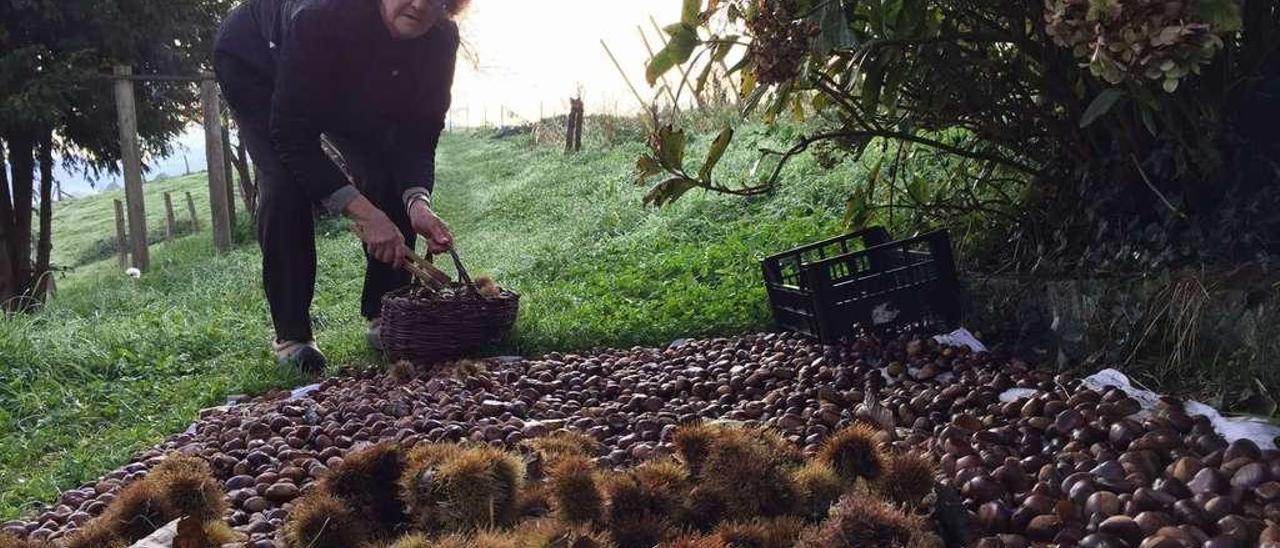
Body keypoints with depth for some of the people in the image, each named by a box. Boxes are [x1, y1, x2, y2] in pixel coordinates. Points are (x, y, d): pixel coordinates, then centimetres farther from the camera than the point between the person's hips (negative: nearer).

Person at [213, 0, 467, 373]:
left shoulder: (440, 40, -28)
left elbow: (417, 136, -21)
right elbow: (293, 135, -39)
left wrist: (417, 201, -41)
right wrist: (362, 211, -45)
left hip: (345, 84, 5)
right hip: (253, 64, -5)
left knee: (387, 175, -11)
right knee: (285, 185, -23)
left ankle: (385, 317, 1)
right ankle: (290, 336, -11)